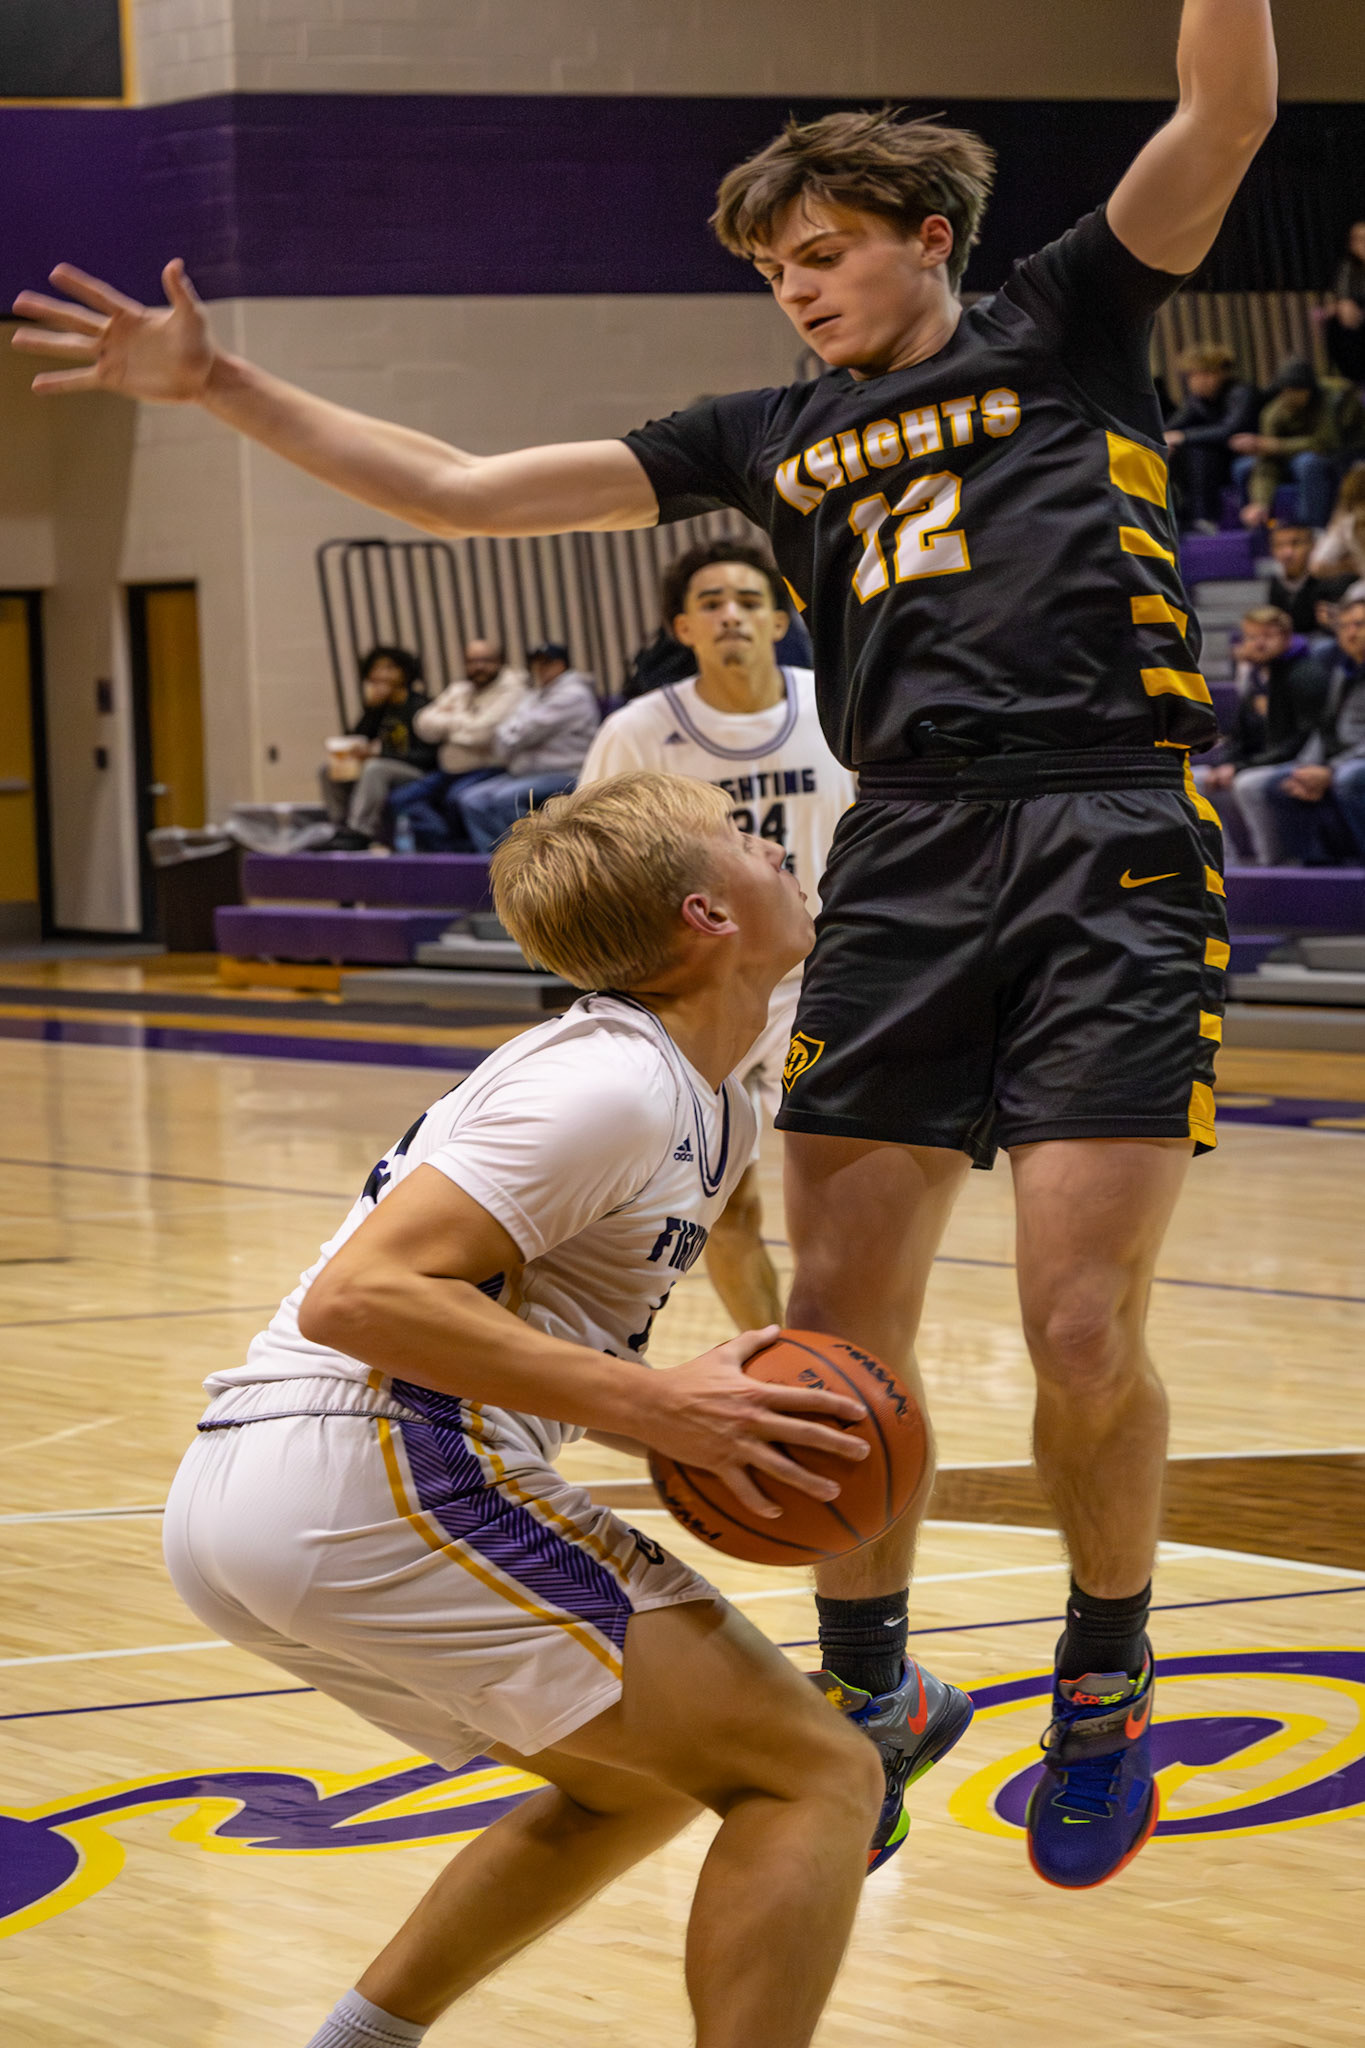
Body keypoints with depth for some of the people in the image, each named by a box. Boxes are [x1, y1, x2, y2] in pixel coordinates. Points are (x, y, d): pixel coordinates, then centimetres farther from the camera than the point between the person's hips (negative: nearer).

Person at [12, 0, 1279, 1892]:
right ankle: (866, 1697, 19)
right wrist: (221, 386, 14)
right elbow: (462, 492, 20)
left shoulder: (1063, 330, 10)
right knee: (839, 1329, -1)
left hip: (1111, 852, -4)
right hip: (902, 870, 5)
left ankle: (1107, 1681, 15)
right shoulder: (775, 440, 21)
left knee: (1084, 1335, -10)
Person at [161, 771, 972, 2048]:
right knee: (813, 1777, -8)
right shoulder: (614, 1083, -11)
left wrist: (711, 1423, 7)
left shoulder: (714, 1115, 19)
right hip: (368, 1476, -10)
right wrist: (651, 1407, -20)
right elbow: (361, 1295, -19)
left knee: (639, 1782, 28)